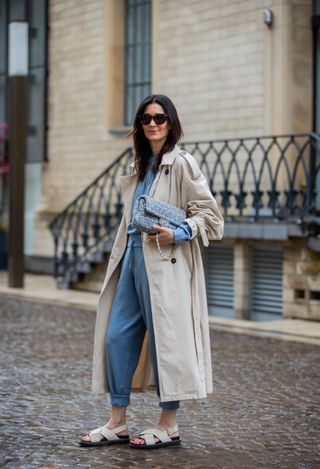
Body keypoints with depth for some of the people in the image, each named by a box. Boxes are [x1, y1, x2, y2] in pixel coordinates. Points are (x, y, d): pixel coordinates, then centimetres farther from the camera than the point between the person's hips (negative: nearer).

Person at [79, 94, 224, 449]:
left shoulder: (181, 163, -6)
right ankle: (117, 424, 13)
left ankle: (168, 426, 9)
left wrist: (177, 234, -20)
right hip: (133, 256, 8)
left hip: (165, 262, -8)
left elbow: (209, 213, -8)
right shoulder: (140, 165, 18)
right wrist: (122, 255, 17)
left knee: (165, 338, -2)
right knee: (117, 336, 5)